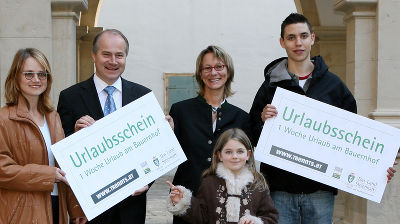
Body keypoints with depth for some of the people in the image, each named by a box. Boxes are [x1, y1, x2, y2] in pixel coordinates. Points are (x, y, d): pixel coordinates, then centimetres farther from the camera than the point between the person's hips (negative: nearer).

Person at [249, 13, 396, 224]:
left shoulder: (333, 84, 7)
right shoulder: (271, 85, 4)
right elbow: (254, 137, 6)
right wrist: (263, 122, -15)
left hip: (320, 190, 1)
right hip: (280, 188, -1)